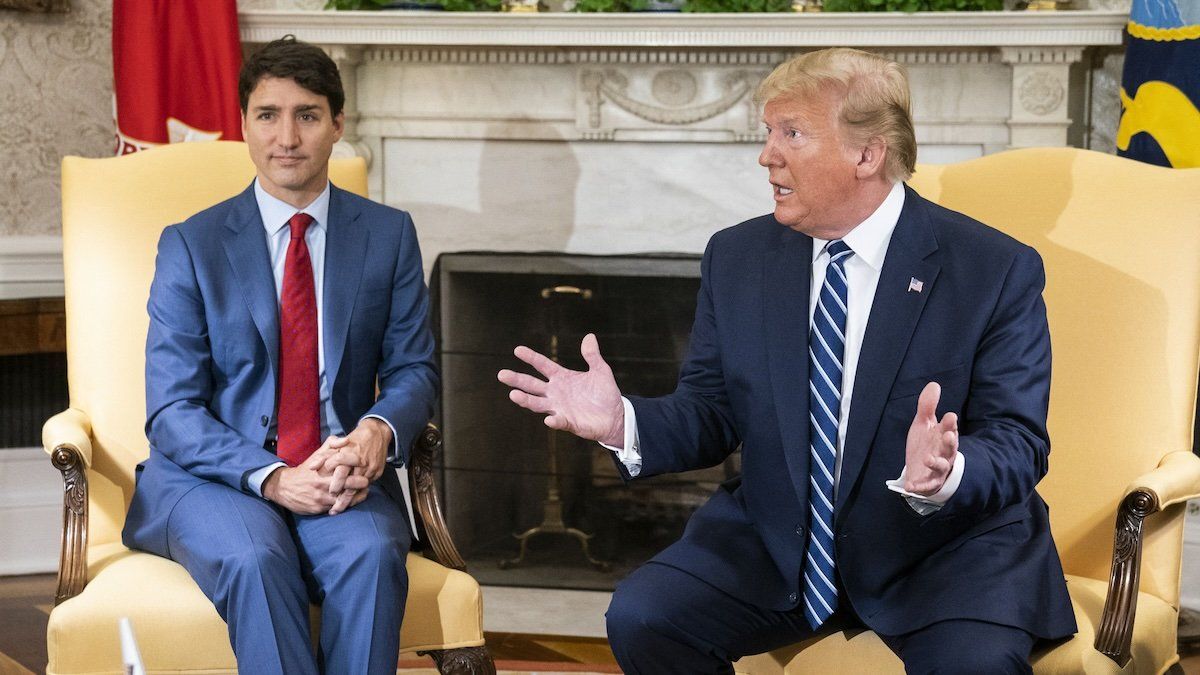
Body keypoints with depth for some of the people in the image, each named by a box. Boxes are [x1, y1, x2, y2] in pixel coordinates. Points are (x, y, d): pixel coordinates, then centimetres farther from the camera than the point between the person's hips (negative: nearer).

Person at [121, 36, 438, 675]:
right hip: (213, 477, -1)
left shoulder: (389, 234, 9)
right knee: (254, 557, -35)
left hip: (343, 472, 1)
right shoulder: (189, 245, 2)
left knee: (371, 553, -32)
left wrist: (379, 431, -17)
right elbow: (172, 412, -4)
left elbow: (412, 367, 8)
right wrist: (271, 478, -21)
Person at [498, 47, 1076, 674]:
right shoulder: (736, 258, 3)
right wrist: (623, 422, -15)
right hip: (776, 542, 4)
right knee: (640, 618, -16)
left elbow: (1018, 444, -12)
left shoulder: (997, 270, -9)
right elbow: (713, 416, 7)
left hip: (947, 546, -3)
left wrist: (946, 475, -35)